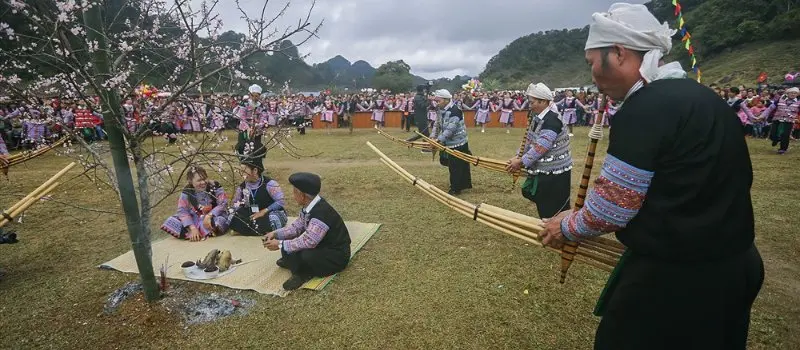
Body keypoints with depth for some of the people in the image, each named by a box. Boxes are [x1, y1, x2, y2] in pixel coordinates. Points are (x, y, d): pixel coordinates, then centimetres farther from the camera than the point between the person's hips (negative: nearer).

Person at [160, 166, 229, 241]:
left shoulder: (215, 188, -11)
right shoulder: (186, 193, -7)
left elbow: (223, 204, -15)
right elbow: (182, 211, -14)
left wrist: (209, 215, -32)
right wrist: (192, 227, -28)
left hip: (214, 216, -3)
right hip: (195, 219, 3)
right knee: (171, 221, -16)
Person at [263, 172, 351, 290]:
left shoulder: (321, 213, -31)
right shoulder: (310, 206, -4)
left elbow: (308, 242, -34)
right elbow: (297, 226, 8)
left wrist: (280, 244, -25)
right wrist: (276, 234, -3)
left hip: (335, 256, -8)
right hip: (319, 245, 8)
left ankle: (303, 274, -6)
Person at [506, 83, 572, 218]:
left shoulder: (552, 121, -24)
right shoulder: (537, 118, 6)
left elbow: (540, 147, -28)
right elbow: (530, 140, 14)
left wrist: (521, 162, -20)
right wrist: (518, 156, 5)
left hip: (555, 172, -10)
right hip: (542, 169, 10)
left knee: (554, 209, 1)